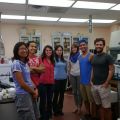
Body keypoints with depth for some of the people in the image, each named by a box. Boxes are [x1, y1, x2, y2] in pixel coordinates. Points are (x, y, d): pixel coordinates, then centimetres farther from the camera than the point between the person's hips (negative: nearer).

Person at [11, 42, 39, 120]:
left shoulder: (25, 63, 11)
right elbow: (22, 84, -19)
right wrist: (34, 92, -8)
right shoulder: (16, 64, -16)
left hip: (30, 94, 9)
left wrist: (35, 89, 1)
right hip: (23, 95, -9)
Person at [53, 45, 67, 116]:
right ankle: (55, 110, 18)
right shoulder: (53, 59, -8)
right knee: (56, 94, 2)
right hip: (56, 79, -5)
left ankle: (60, 109, 26)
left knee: (62, 94, 12)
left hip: (64, 79, 5)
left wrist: (66, 75, 15)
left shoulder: (64, 60, 8)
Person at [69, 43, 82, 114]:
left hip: (79, 75, -5)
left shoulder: (80, 56, -8)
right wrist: (69, 75, 12)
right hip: (72, 75, 5)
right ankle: (77, 107, 24)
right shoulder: (70, 57, 8)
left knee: (79, 92, 1)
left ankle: (79, 107, 15)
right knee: (74, 92, 11)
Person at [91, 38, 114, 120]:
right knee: (100, 105, 16)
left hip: (103, 85, -5)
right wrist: (91, 80, 8)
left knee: (106, 107, 3)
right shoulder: (94, 57, 11)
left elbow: (111, 70, -10)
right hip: (94, 85, 5)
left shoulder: (107, 57, -6)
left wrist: (106, 83, -14)